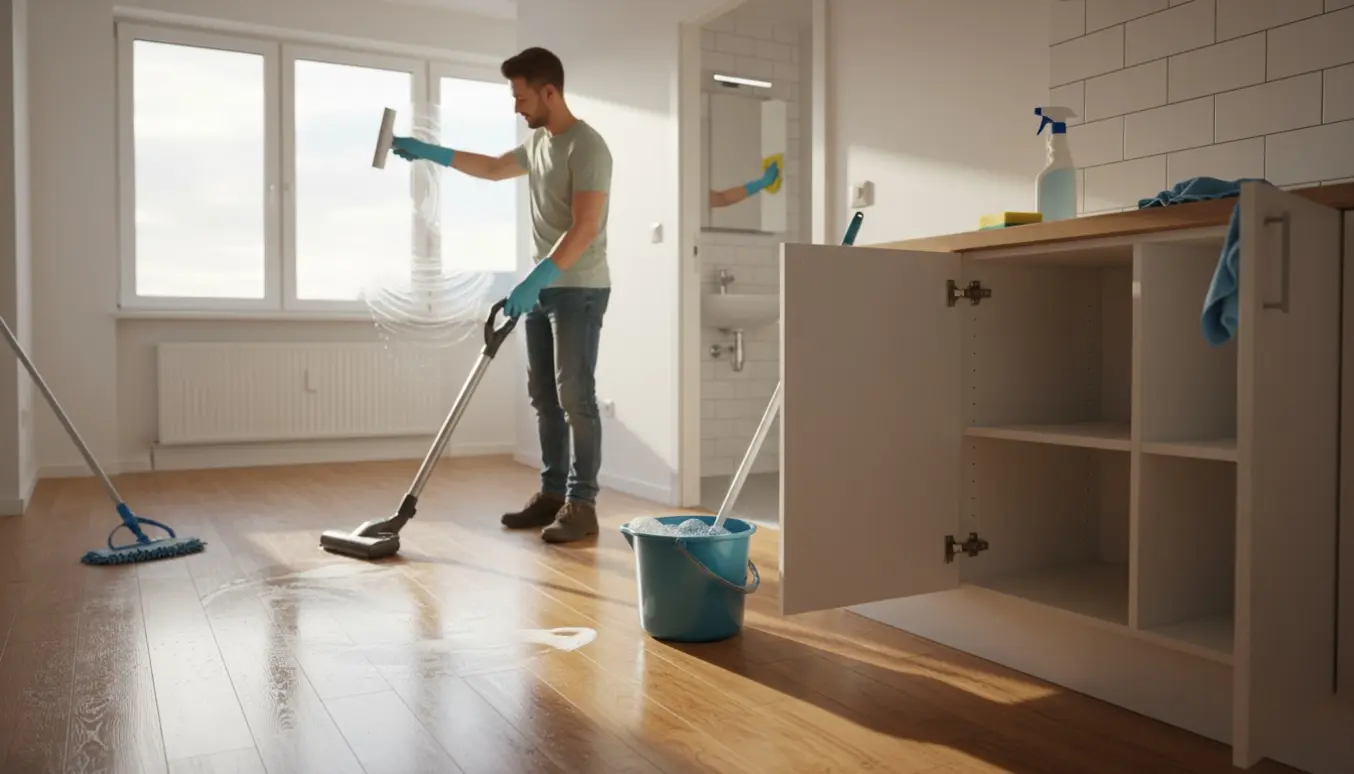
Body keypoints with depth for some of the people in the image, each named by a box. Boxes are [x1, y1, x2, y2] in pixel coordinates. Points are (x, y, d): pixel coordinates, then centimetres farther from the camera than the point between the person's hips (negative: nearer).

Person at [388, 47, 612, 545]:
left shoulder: (587, 146, -15)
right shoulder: (536, 142, 15)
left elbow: (585, 229, -23)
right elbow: (494, 168, 34)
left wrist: (535, 280, -28)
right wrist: (429, 152, 32)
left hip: (578, 290, -9)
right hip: (543, 289, 9)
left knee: (575, 397, -9)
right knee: (545, 397, 10)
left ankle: (581, 505, -3)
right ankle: (552, 494, 17)